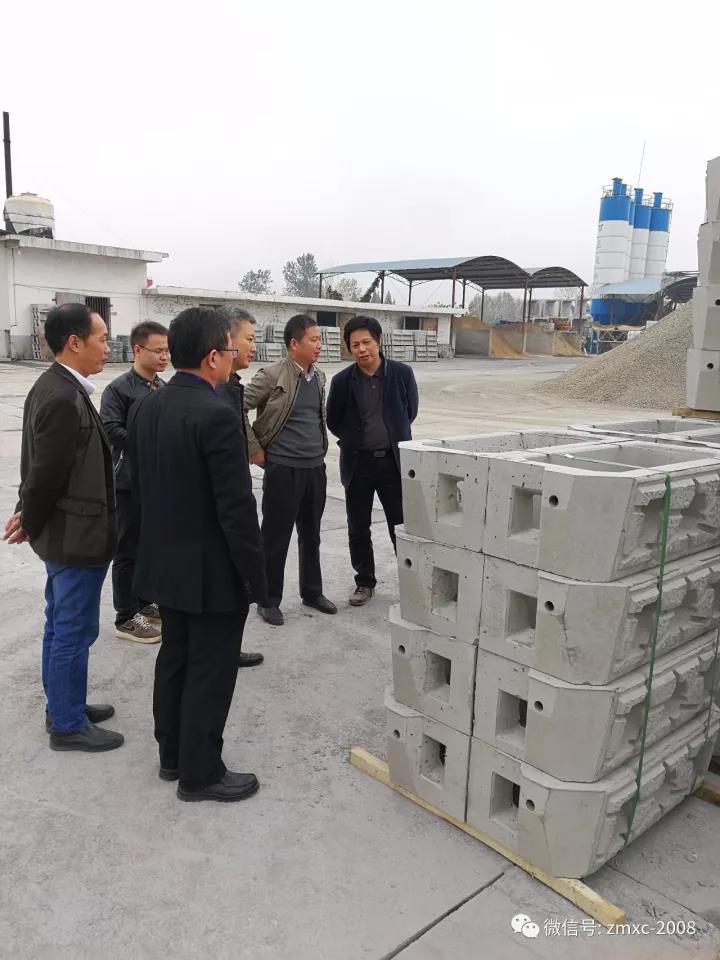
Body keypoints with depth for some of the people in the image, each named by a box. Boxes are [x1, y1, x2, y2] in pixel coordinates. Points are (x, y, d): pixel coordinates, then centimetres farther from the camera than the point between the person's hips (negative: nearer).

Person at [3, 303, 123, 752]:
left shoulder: (54, 386, 8)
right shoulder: (64, 398, -24)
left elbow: (41, 468, 10)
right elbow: (47, 472, -21)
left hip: (64, 532, 10)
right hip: (77, 536, -10)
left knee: (61, 626, 20)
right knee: (75, 631, 4)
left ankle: (63, 706, 36)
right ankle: (69, 725, 20)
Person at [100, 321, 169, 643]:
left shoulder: (164, 388, 9)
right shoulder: (119, 388, -11)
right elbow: (111, 430, -19)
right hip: (131, 480, -7)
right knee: (129, 550, 2)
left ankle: (145, 602, 32)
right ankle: (126, 617, 13)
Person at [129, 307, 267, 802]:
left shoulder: (145, 408, 3)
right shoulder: (217, 415, -23)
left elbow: (140, 485, 11)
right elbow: (237, 506, -22)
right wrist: (255, 575, -13)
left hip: (164, 563, 9)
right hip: (213, 570, -8)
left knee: (174, 658, 20)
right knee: (210, 671, 6)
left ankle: (173, 753, 35)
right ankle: (200, 773, 20)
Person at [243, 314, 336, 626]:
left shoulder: (319, 377, 8)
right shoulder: (272, 376, -13)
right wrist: (254, 449, -11)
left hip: (315, 467, 6)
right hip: (283, 469, -6)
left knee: (311, 534, 17)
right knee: (276, 537, 4)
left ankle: (312, 592, 32)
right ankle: (269, 601, 18)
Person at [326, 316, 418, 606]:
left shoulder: (402, 373, -4)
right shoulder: (342, 381, -4)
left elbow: (410, 412, 9)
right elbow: (333, 422, 8)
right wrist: (356, 440, 9)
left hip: (394, 461, -1)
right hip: (358, 463, 1)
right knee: (358, 529, 10)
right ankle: (364, 582, 26)